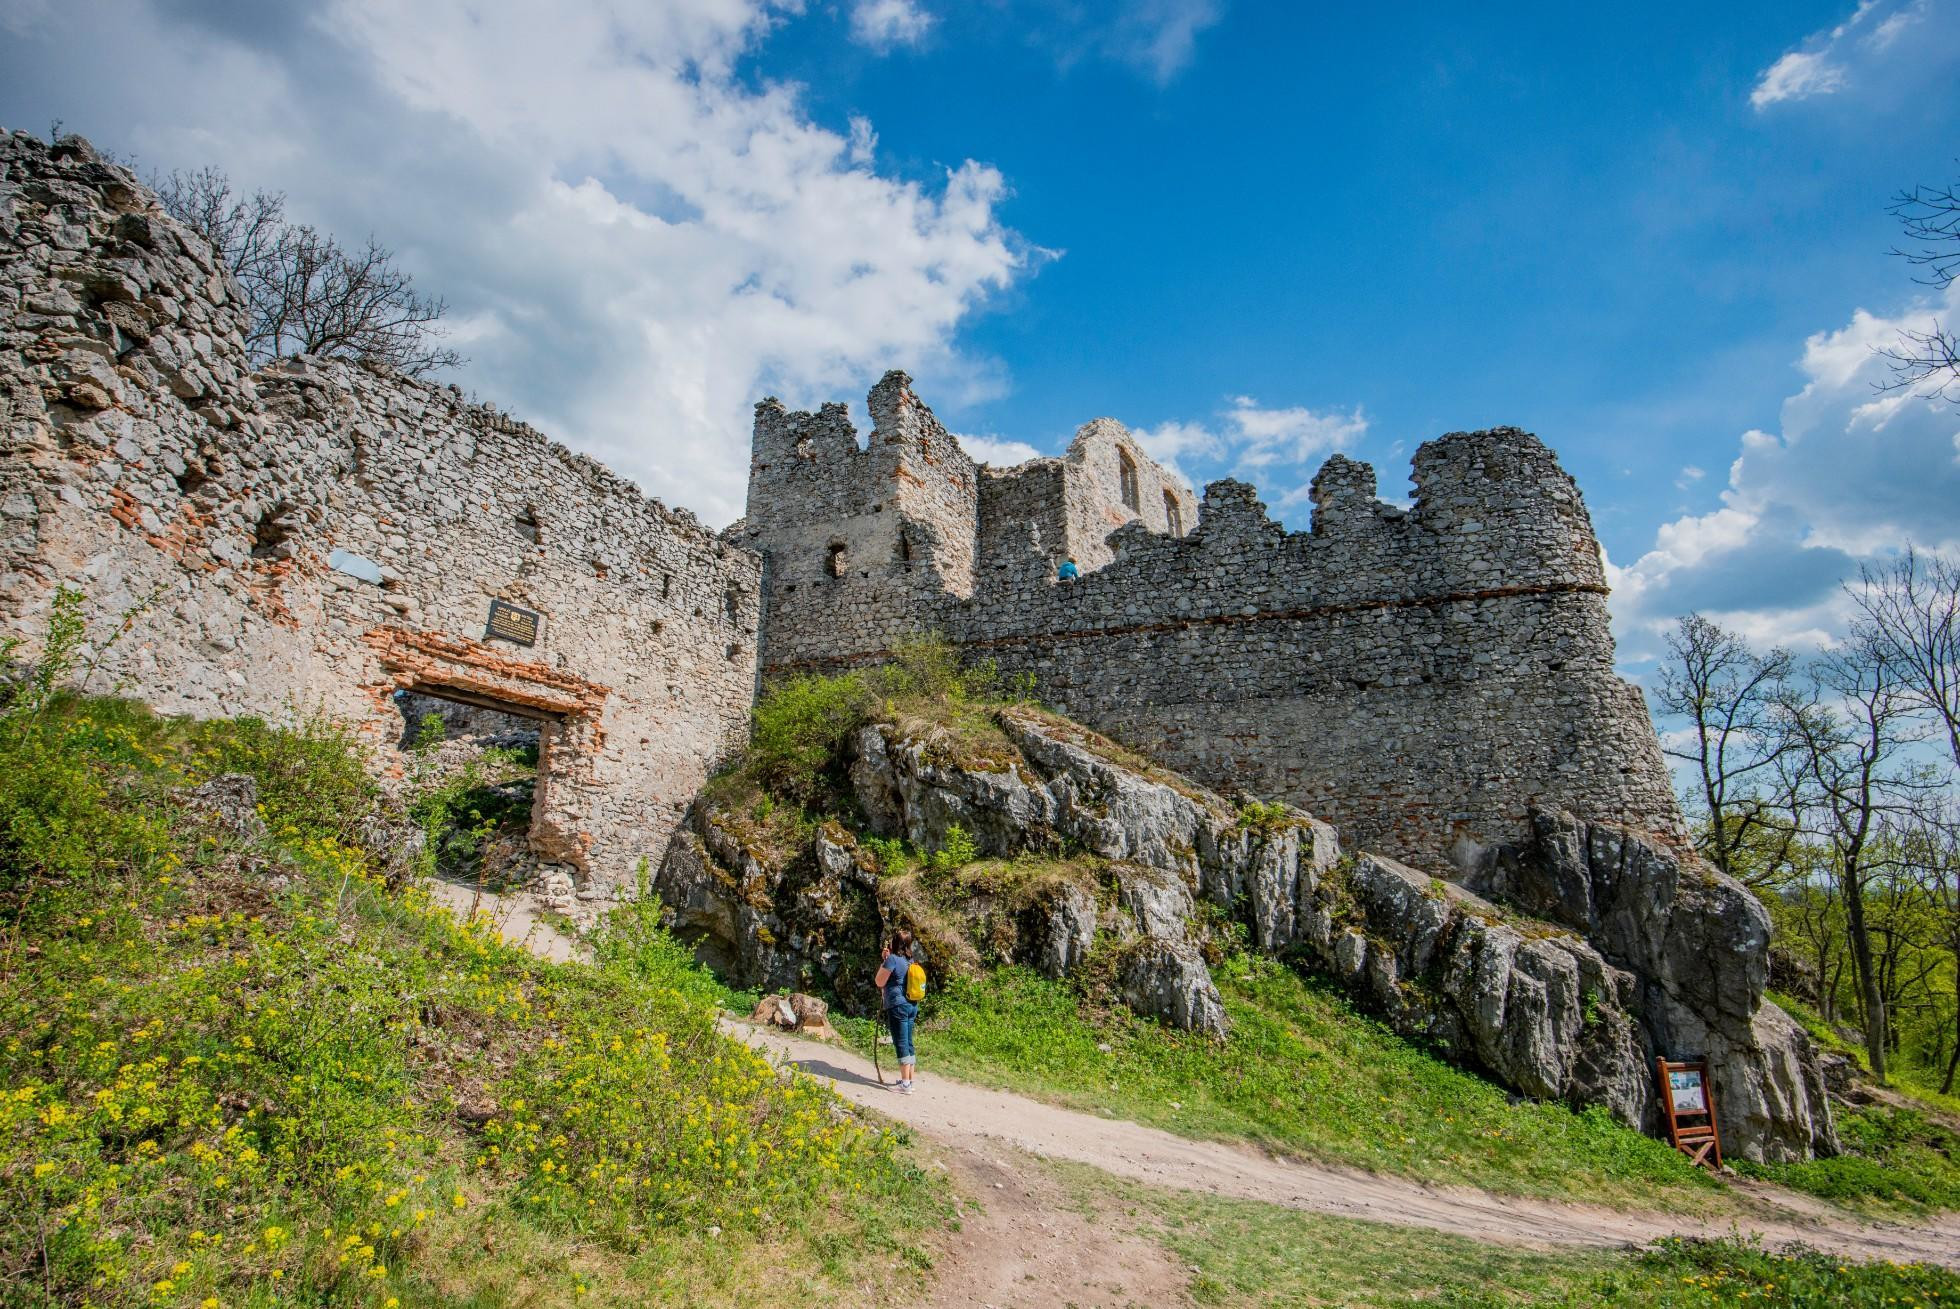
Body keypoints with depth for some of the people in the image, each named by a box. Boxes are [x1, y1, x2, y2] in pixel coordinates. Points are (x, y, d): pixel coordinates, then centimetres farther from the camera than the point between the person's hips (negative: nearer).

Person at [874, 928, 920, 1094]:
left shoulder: (892, 959, -11)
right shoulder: (910, 960, 12)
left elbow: (880, 982, -6)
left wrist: (884, 961, 1)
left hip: (897, 1006, -8)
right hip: (911, 1005, 8)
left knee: (901, 1044, -6)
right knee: (908, 1043, 15)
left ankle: (906, 1084, -6)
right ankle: (910, 1078, 21)